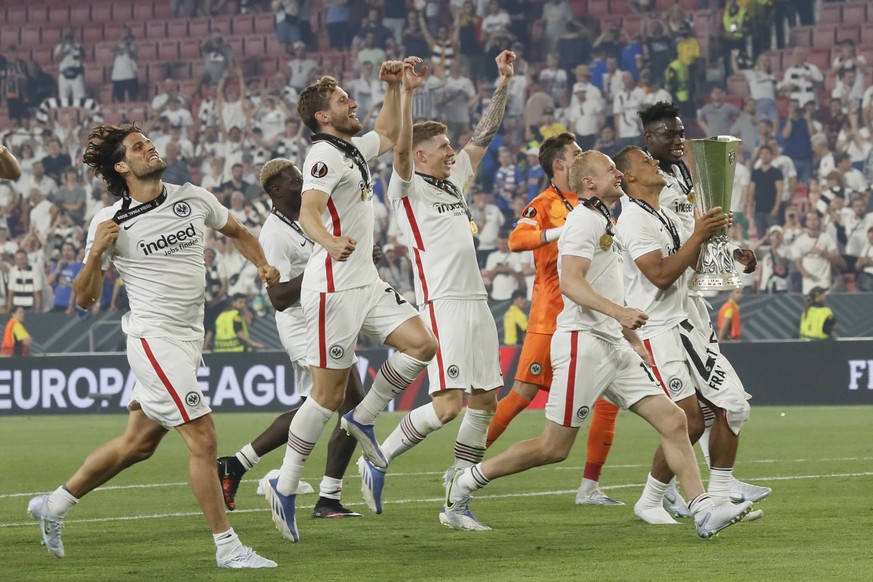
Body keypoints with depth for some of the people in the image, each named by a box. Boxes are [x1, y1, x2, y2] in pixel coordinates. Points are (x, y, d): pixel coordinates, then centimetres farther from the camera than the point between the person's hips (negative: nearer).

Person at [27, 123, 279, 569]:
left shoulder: (193, 199, 5)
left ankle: (54, 505, 30)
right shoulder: (111, 222, -8)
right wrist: (95, 254, -21)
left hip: (188, 340, 6)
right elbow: (85, 299, -4)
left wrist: (264, 266, 4)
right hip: (154, 339, -6)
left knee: (137, 444, 14)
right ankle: (227, 548, -6)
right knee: (202, 438, -12)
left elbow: (238, 233, 23)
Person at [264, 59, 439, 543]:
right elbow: (307, 212, -29)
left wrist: (394, 87, 25)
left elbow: (388, 136, 37)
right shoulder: (325, 155, -14)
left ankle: (363, 418, 13)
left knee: (422, 345, -4)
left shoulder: (353, 149, 15)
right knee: (329, 393, -6)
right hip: (334, 288, -9)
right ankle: (284, 488, 3)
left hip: (365, 283, 9)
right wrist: (330, 241, -49)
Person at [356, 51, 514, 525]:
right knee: (450, 403, -18)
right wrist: (406, 93, -31)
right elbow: (401, 146, -20)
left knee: (486, 400, 5)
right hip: (442, 304, -8)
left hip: (476, 302, 8)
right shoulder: (408, 187, -2)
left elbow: (485, 134, 24)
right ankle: (377, 460, -3)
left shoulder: (455, 180, 19)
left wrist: (504, 83, 20)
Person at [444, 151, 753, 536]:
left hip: (614, 346, 10)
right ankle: (467, 481, 7)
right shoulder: (585, 220, -9)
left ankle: (703, 511, -4)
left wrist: (633, 339, 30)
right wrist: (618, 312, -33)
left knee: (673, 420, -1)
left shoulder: (604, 223, 22)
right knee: (554, 448, -6)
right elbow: (570, 283, -22)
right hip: (583, 344, -10)